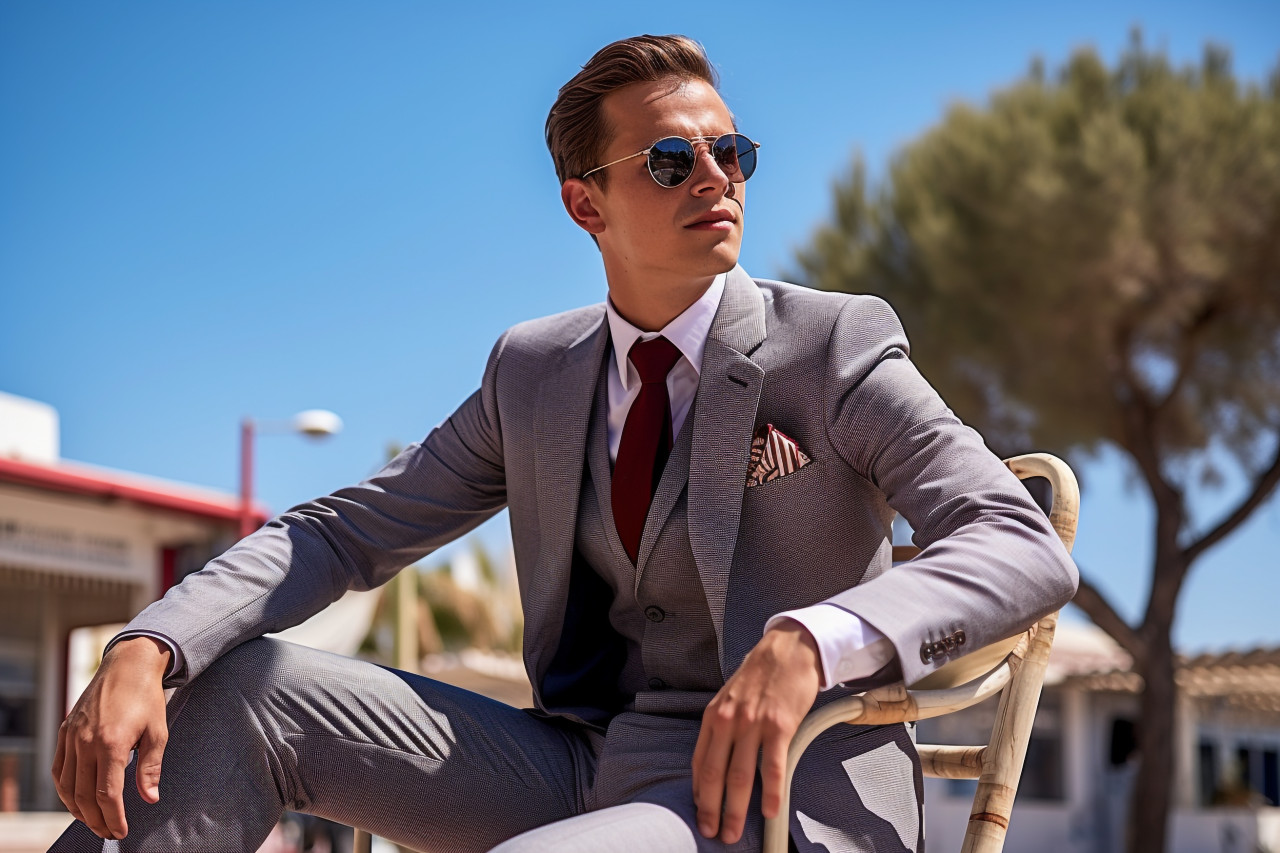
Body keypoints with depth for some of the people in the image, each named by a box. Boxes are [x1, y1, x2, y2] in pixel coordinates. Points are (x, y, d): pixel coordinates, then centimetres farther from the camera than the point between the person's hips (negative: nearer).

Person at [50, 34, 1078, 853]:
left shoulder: (837, 343, -3)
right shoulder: (533, 373, 12)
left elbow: (1027, 551, -15)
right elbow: (342, 531, 9)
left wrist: (809, 640, -34)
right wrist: (144, 651, -10)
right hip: (579, 766, 6)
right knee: (228, 691, -9)